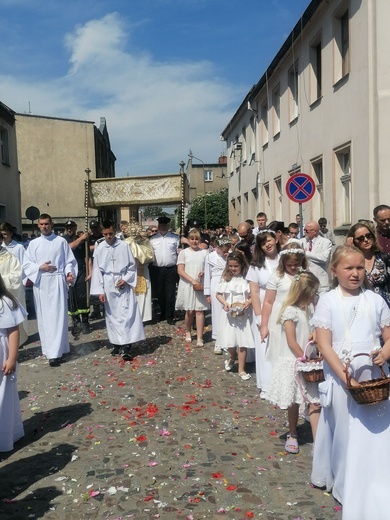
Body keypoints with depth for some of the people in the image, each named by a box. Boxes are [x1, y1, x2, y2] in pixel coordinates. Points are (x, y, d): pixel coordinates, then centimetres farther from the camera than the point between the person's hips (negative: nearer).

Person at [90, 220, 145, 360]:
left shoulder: (124, 246, -3)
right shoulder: (99, 249, 1)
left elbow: (132, 265, 3)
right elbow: (97, 270, 2)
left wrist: (125, 279, -10)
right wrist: (100, 290, -3)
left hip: (123, 284, -2)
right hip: (108, 285, 2)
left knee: (126, 314, -8)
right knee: (112, 315, 8)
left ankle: (126, 346, -7)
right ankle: (116, 343, 18)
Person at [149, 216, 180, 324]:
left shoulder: (175, 238, 5)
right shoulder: (152, 240, 7)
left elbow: (180, 253, 5)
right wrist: (150, 268, 0)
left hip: (171, 269, -1)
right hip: (157, 269, 2)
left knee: (170, 294, 0)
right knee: (160, 293, 10)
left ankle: (169, 316, 10)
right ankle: (163, 314, 26)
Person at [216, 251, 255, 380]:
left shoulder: (246, 279, -4)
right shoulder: (226, 278, 5)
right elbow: (218, 294, 7)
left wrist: (248, 303, -24)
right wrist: (224, 303, -10)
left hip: (243, 314, -2)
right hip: (229, 313, 2)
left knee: (242, 342, 0)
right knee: (229, 341, 6)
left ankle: (241, 370, 13)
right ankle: (233, 357, 40)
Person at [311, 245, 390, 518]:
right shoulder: (328, 301, -4)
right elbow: (324, 345, -8)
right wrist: (345, 377, -17)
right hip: (341, 377, -2)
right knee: (346, 435, 7)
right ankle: (349, 491, 26)